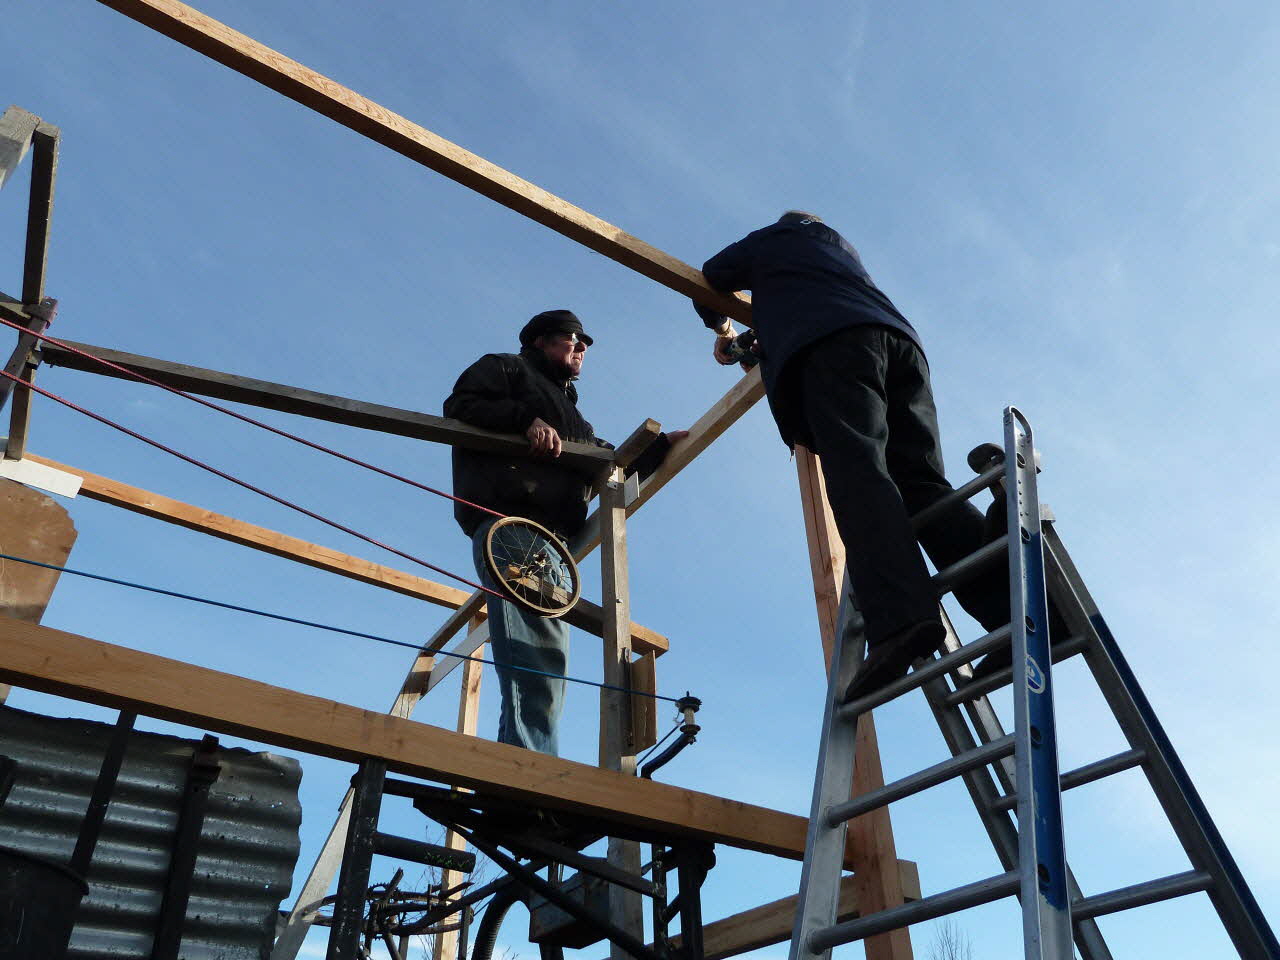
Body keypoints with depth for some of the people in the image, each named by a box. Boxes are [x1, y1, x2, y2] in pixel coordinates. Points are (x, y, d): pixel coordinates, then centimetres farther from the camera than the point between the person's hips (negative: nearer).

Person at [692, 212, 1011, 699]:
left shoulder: (772, 239, 31)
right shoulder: (843, 249, 44)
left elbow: (708, 280, 39)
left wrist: (721, 328, 58)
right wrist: (765, 342, 64)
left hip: (832, 345, -5)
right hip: (899, 338, 6)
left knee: (857, 472, -24)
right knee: (923, 483, -6)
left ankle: (899, 619, -46)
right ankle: (1018, 605, -27)